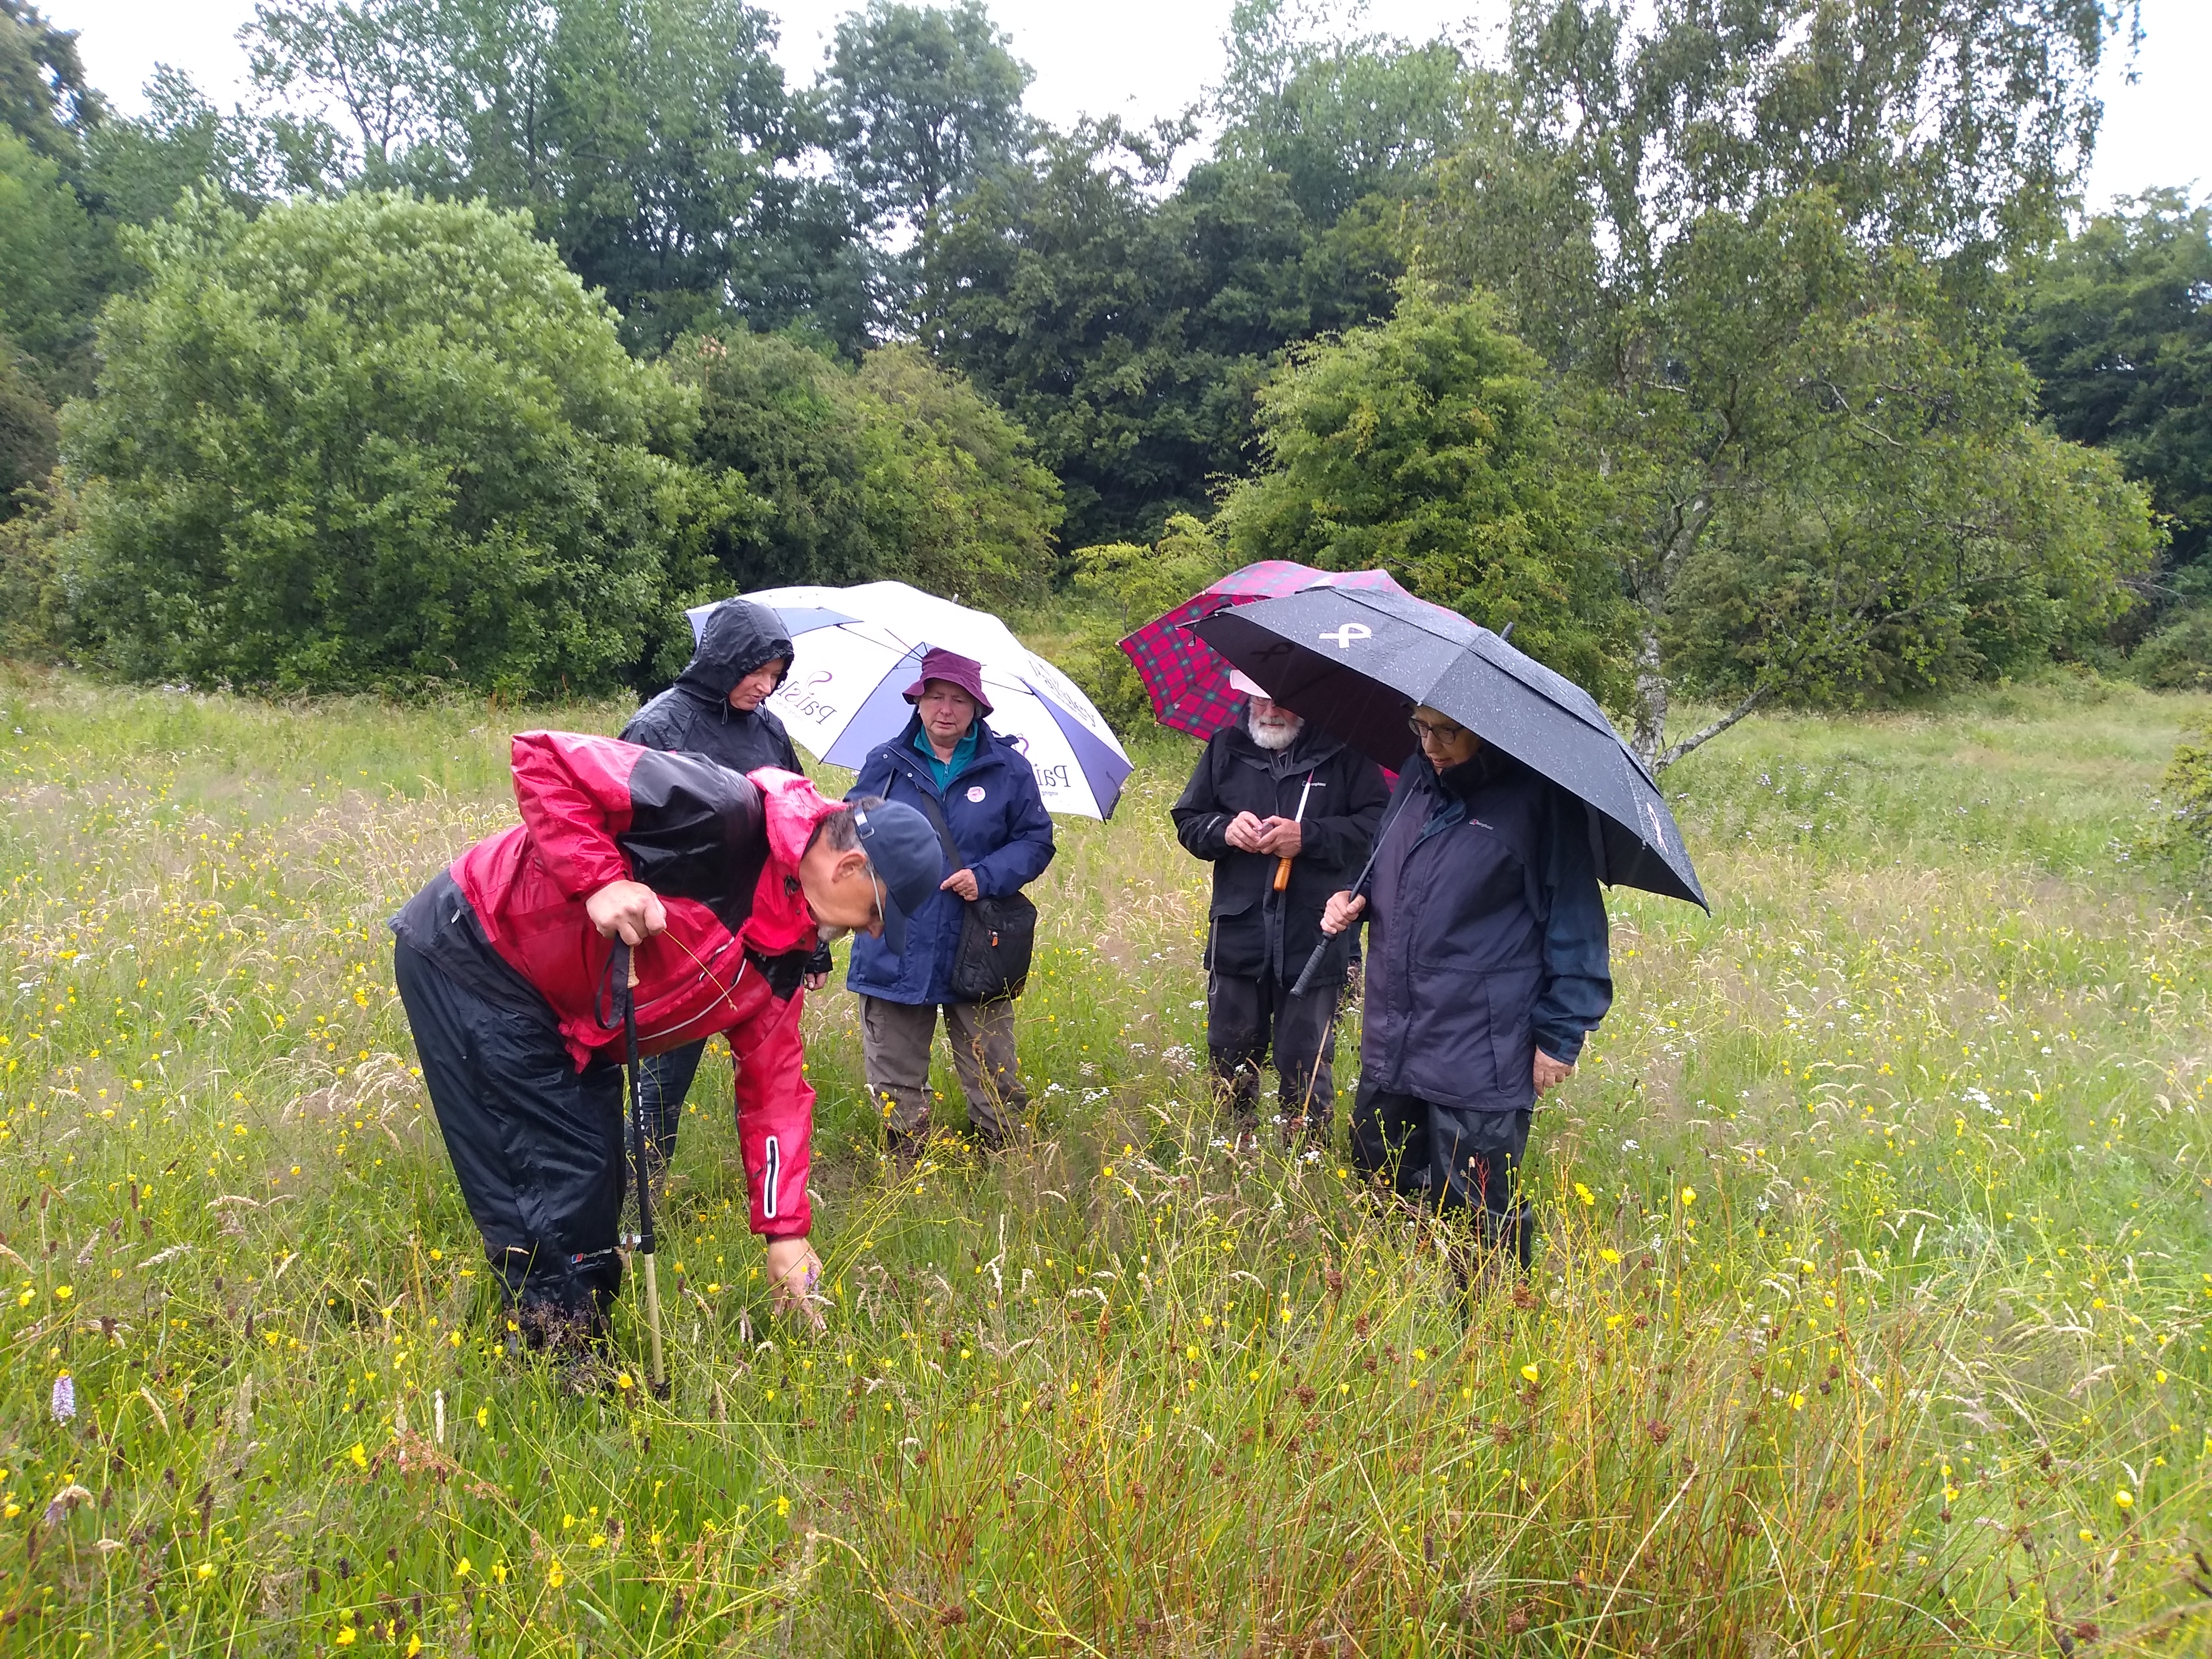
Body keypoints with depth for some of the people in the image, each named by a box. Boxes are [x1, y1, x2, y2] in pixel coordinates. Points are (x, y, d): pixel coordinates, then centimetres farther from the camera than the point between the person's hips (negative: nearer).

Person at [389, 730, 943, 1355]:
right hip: (469, 954, -9)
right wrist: (600, 880, -33)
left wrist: (785, 1229, 1)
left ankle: (587, 1348, 32)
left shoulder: (783, 954, 0)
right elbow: (544, 758, -26)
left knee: (598, 1178, 13)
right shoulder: (727, 814, -27)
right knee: (557, 1177, -9)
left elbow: (773, 1087, 5)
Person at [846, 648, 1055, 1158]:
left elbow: (1036, 841, 2)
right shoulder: (885, 764, 6)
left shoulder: (1007, 767, 2)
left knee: (995, 1086, 8)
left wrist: (987, 876, -14)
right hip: (896, 951, 1)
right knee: (895, 1087, 11)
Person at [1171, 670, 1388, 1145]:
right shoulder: (1225, 748, 8)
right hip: (1238, 934, 3)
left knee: (1306, 1068, 7)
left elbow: (1376, 825, -8)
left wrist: (1309, 836, -19)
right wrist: (1224, 829, -9)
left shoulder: (1343, 753, -4)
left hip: (1315, 939, -3)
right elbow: (1187, 821, 13)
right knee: (1230, 1056, 14)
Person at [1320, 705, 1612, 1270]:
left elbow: (1574, 924, -9)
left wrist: (1560, 1036, -10)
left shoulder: (1538, 797, -12)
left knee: (1480, 1220, 3)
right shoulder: (1417, 778, 8)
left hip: (1479, 1058, -7)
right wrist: (1352, 899, 3)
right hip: (1391, 1043, 7)